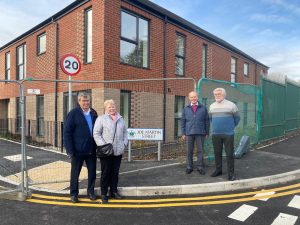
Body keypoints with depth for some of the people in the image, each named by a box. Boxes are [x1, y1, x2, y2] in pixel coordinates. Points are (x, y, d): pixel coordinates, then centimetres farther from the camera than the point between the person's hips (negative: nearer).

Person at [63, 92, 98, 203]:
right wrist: (70, 150, -14)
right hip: (78, 150, -4)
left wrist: (97, 146, 4)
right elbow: (67, 132, -9)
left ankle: (90, 191, 30)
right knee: (75, 173, 11)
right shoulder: (73, 113, -7)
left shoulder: (93, 113, 5)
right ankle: (73, 194, 29)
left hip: (91, 150, 4)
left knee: (92, 172, 13)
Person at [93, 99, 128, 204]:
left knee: (115, 172, 13)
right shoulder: (101, 119, -1)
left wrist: (124, 143, 3)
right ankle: (104, 194, 17)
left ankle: (114, 191, 27)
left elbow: (125, 132, 17)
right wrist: (103, 145, -16)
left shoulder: (121, 119, 14)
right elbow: (96, 134, -7)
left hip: (118, 151, 4)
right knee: (105, 173, 4)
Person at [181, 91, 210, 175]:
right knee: (189, 151, 5)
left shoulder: (203, 108, 6)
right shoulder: (186, 109, 8)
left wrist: (207, 133, 3)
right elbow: (183, 121, 7)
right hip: (189, 133, 1)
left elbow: (207, 121, 6)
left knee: (200, 150, 2)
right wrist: (183, 133, 2)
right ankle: (189, 167, 15)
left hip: (200, 133, -1)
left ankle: (200, 167, 12)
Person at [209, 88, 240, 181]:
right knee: (217, 153, 11)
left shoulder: (231, 105, -4)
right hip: (215, 134, 4)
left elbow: (237, 118, 6)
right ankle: (218, 170, 24)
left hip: (228, 134, -4)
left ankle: (231, 173, 8)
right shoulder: (212, 106, 8)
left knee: (229, 154, -1)